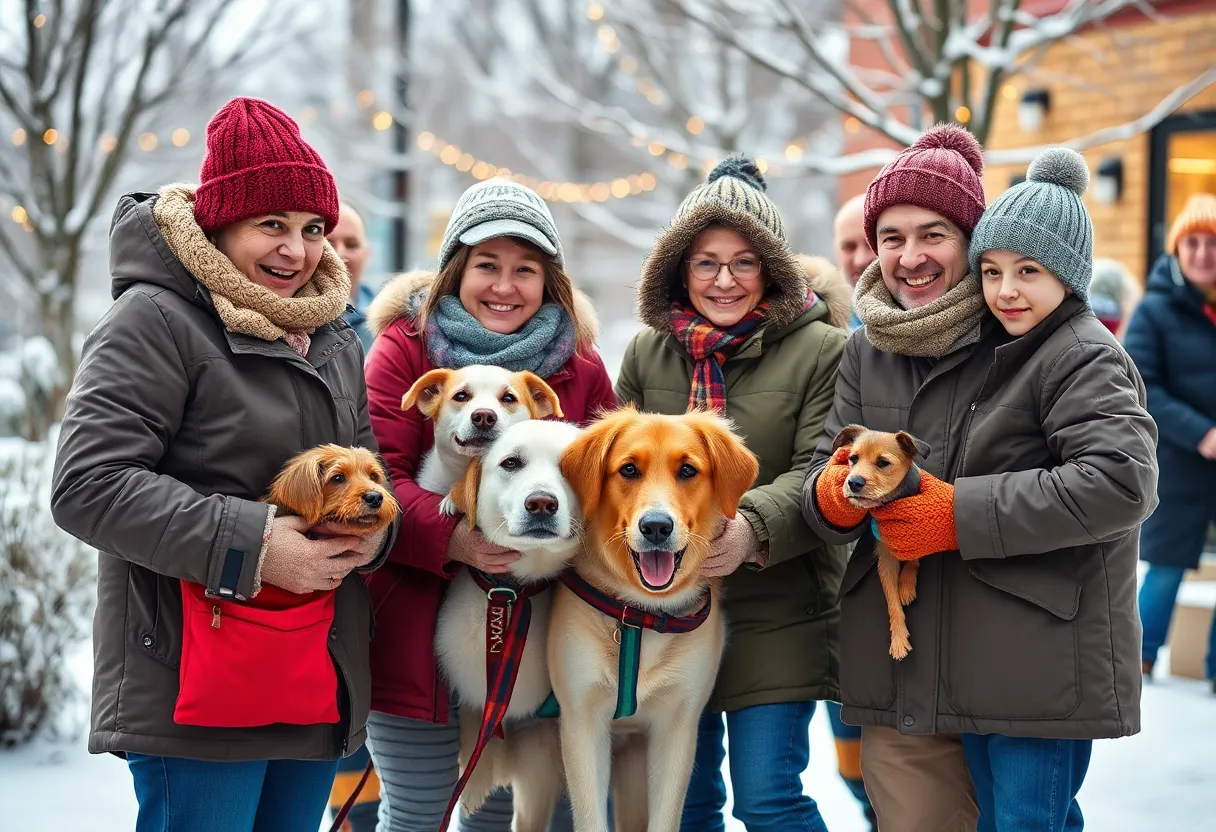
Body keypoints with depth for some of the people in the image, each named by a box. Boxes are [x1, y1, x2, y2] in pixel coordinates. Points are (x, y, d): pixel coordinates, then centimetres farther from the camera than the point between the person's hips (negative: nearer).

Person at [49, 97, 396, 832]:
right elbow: (89, 484, -18)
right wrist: (248, 545, -22)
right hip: (197, 688, -8)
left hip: (319, 682, 8)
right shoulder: (155, 321, -9)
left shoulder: (336, 342, 16)